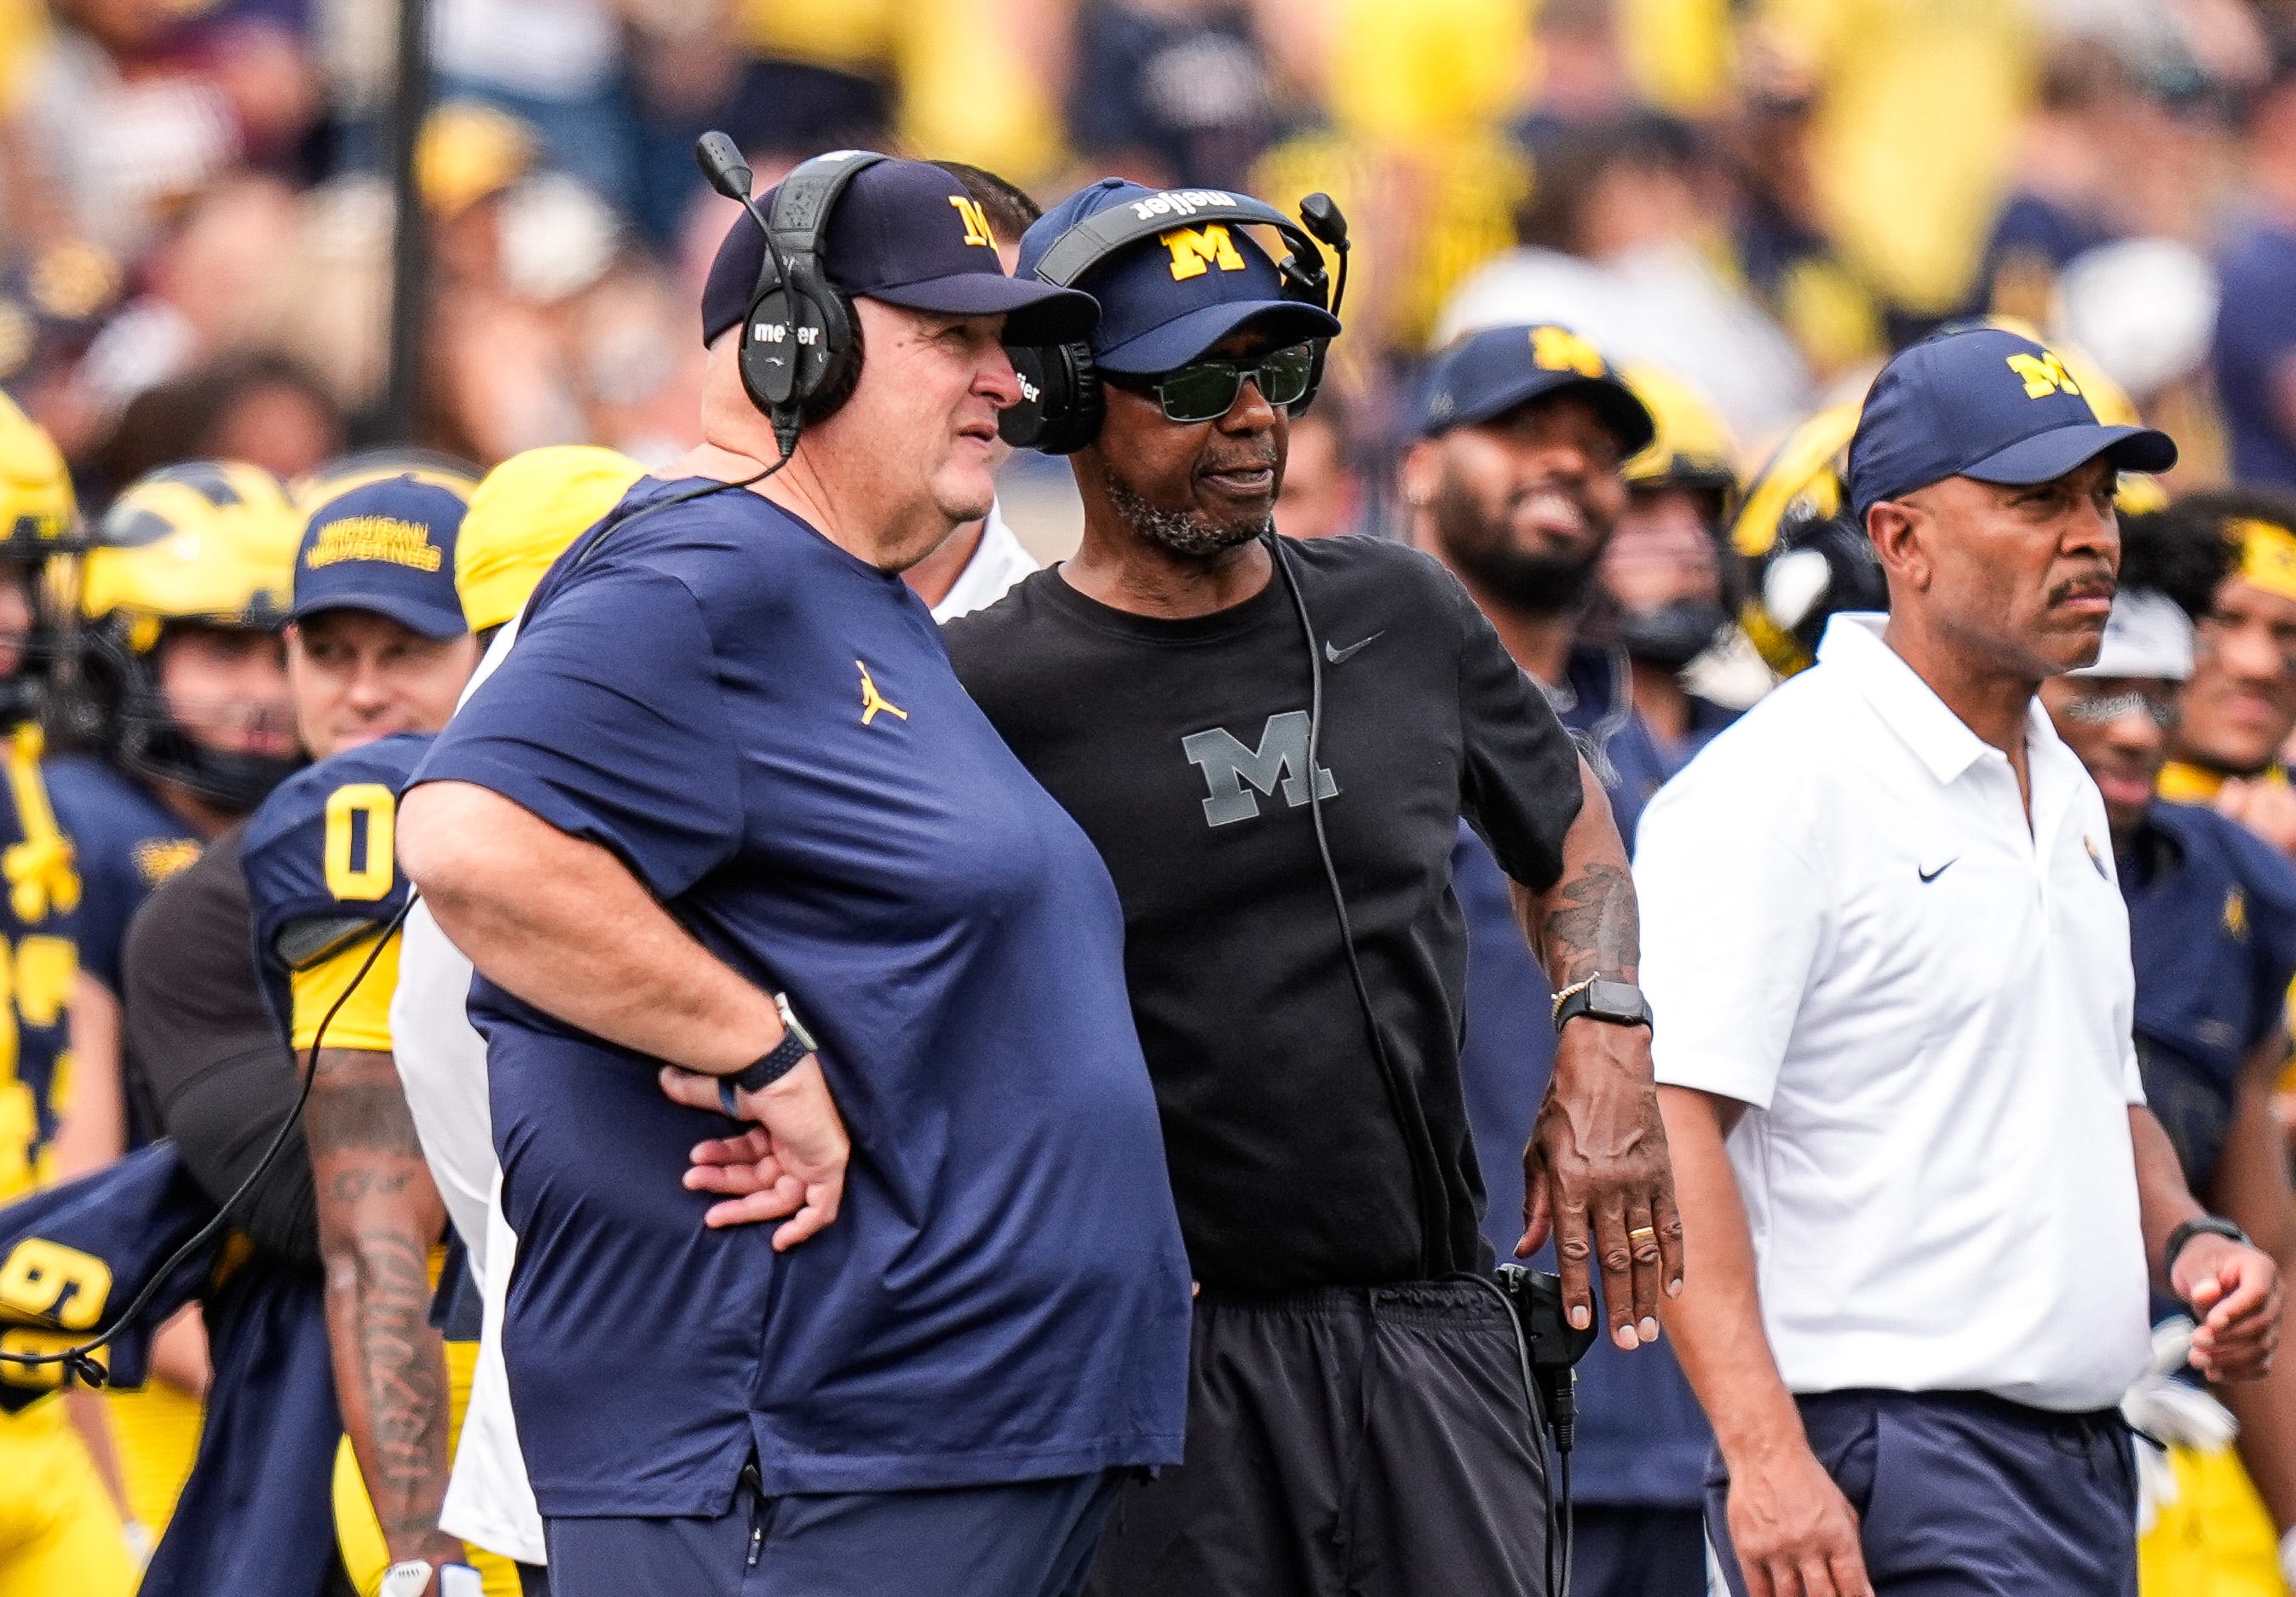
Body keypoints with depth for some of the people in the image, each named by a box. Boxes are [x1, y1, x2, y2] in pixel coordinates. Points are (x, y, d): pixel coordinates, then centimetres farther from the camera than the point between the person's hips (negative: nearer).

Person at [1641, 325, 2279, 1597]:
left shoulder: (2064, 791, 18)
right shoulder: (1777, 787, -10)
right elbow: (1665, 1121, -18)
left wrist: (2187, 1239, 7)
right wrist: (1764, 1455, -26)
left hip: (2085, 1469, 9)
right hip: (1879, 1458, -9)